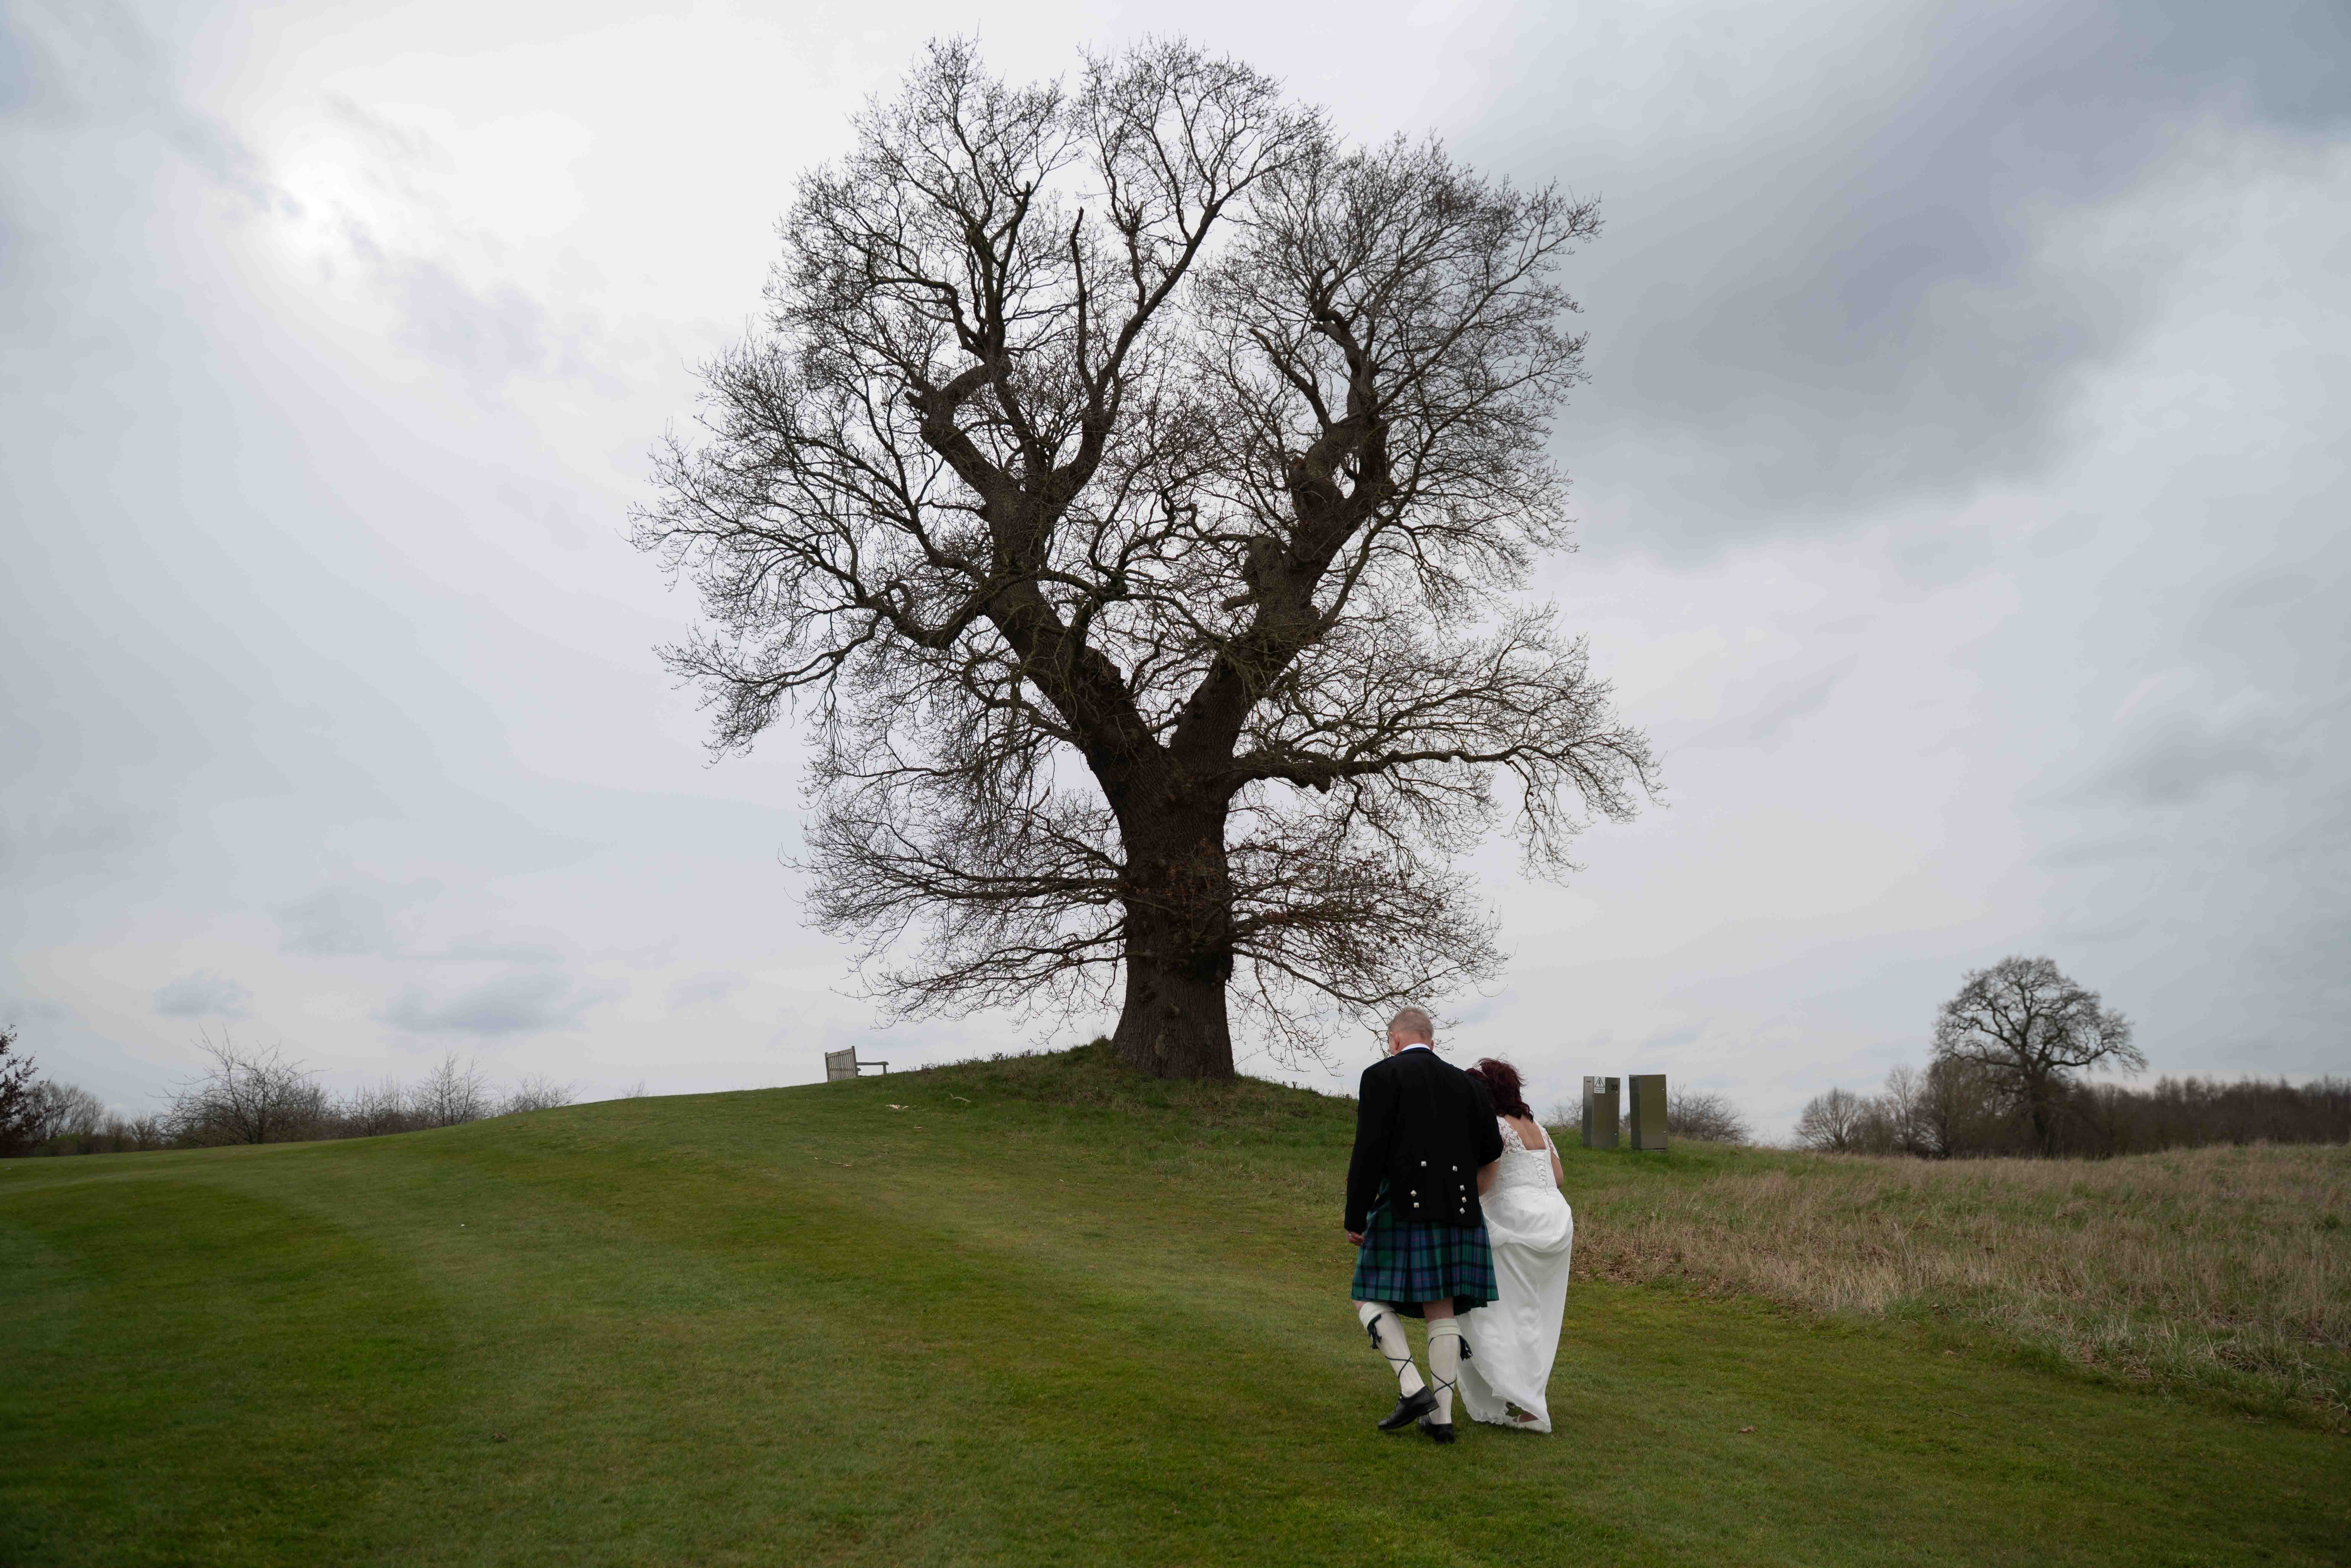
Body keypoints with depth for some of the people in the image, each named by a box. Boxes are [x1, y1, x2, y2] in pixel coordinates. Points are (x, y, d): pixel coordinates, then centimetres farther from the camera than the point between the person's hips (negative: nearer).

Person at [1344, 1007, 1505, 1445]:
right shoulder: (1463, 1082, 13)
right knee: (1442, 1312, 10)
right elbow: (1492, 1148, 11)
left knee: (1371, 1301, 7)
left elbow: (1369, 1152, -12)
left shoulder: (1382, 1076, -4)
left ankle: (1413, 1389, -8)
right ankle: (1441, 1415, 6)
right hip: (1456, 1213, 5)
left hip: (1403, 1209, -5)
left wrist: (1356, 1219, -9)